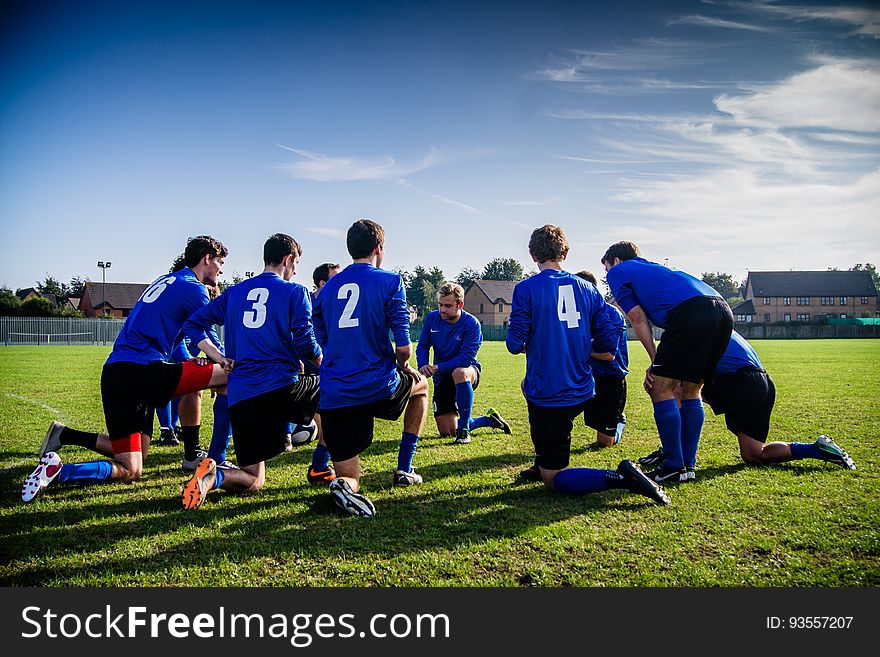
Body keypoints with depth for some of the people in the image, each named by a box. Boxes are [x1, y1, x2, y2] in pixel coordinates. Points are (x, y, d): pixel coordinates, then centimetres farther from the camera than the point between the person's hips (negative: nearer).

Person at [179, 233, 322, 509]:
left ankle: (213, 476, -20)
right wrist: (324, 365, 15)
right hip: (283, 387, -4)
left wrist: (222, 359, 11)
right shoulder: (295, 292, 3)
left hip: (241, 396, 4)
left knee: (252, 481, 14)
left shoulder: (234, 292, 17)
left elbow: (193, 325, 13)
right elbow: (305, 343, -4)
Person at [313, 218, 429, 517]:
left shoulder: (327, 288, 13)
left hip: (333, 397, 4)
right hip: (379, 389, -3)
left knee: (349, 479, 14)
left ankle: (345, 486, -25)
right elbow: (403, 347, -10)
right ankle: (404, 469, 28)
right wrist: (403, 367, 13)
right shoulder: (389, 281, -3)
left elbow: (319, 345, 14)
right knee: (420, 384, 32)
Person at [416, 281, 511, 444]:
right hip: (442, 378, 5)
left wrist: (437, 368, -33)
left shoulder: (471, 323, -20)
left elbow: (465, 358, -26)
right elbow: (422, 346, -1)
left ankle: (464, 430, -28)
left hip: (468, 370, -5)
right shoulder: (432, 318, -7)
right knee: (446, 432, 1)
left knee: (459, 373, -44)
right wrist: (423, 366, -22)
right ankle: (490, 419, 28)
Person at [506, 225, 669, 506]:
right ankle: (542, 463, 36)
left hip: (548, 397, -6)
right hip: (582, 392, 6)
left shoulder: (526, 288, -9)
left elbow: (516, 343, -11)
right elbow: (608, 343, 4)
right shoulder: (587, 288, 5)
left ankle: (621, 477, -19)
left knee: (553, 479, 5)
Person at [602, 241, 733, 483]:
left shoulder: (617, 272, 18)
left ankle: (675, 467, 7)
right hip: (723, 311, 8)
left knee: (661, 389, 3)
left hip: (691, 312, -8)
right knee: (691, 391, 18)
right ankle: (688, 465, 22)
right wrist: (660, 366, 24)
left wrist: (656, 362, 11)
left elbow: (639, 319, 9)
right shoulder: (653, 268, 39)